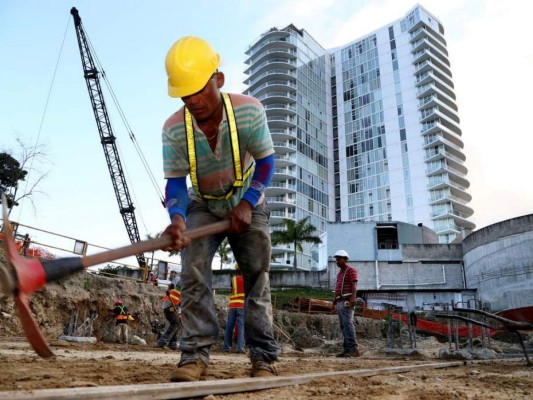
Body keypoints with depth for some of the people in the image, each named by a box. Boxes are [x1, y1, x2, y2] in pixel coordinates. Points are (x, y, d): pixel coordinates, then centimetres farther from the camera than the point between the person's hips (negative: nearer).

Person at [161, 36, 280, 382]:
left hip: (248, 203, -1)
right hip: (203, 207, 1)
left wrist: (246, 205, -28)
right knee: (194, 271, -14)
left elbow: (265, 162, -16)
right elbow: (176, 181, -18)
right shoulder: (173, 129, -21)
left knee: (258, 274, -3)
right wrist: (177, 217, -39)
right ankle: (196, 352, -7)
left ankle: (264, 356, 5)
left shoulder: (249, 110, -25)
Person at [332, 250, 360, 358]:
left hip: (347, 301, -9)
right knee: (343, 326, 6)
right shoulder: (340, 273, 24)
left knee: (348, 324, -15)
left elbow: (354, 285, -15)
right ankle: (347, 349, 8)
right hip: (340, 302, 9)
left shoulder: (351, 270, -3)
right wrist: (335, 300, 22)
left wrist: (353, 297, -29)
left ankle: (354, 349, -16)